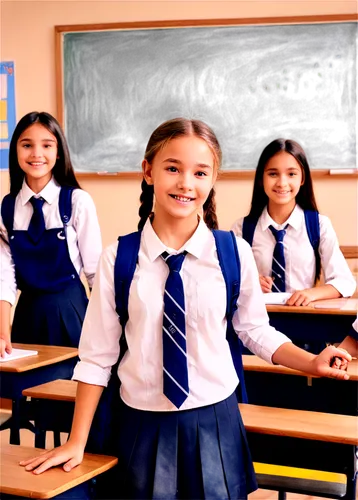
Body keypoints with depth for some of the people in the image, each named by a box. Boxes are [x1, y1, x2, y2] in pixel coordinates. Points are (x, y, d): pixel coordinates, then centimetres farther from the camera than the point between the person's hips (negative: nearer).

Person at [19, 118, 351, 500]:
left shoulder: (235, 253, -7)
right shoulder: (117, 259, -8)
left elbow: (255, 331, 6)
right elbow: (97, 355, -2)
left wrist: (313, 363, -8)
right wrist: (76, 443, 0)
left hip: (215, 423, 1)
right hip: (144, 426, 0)